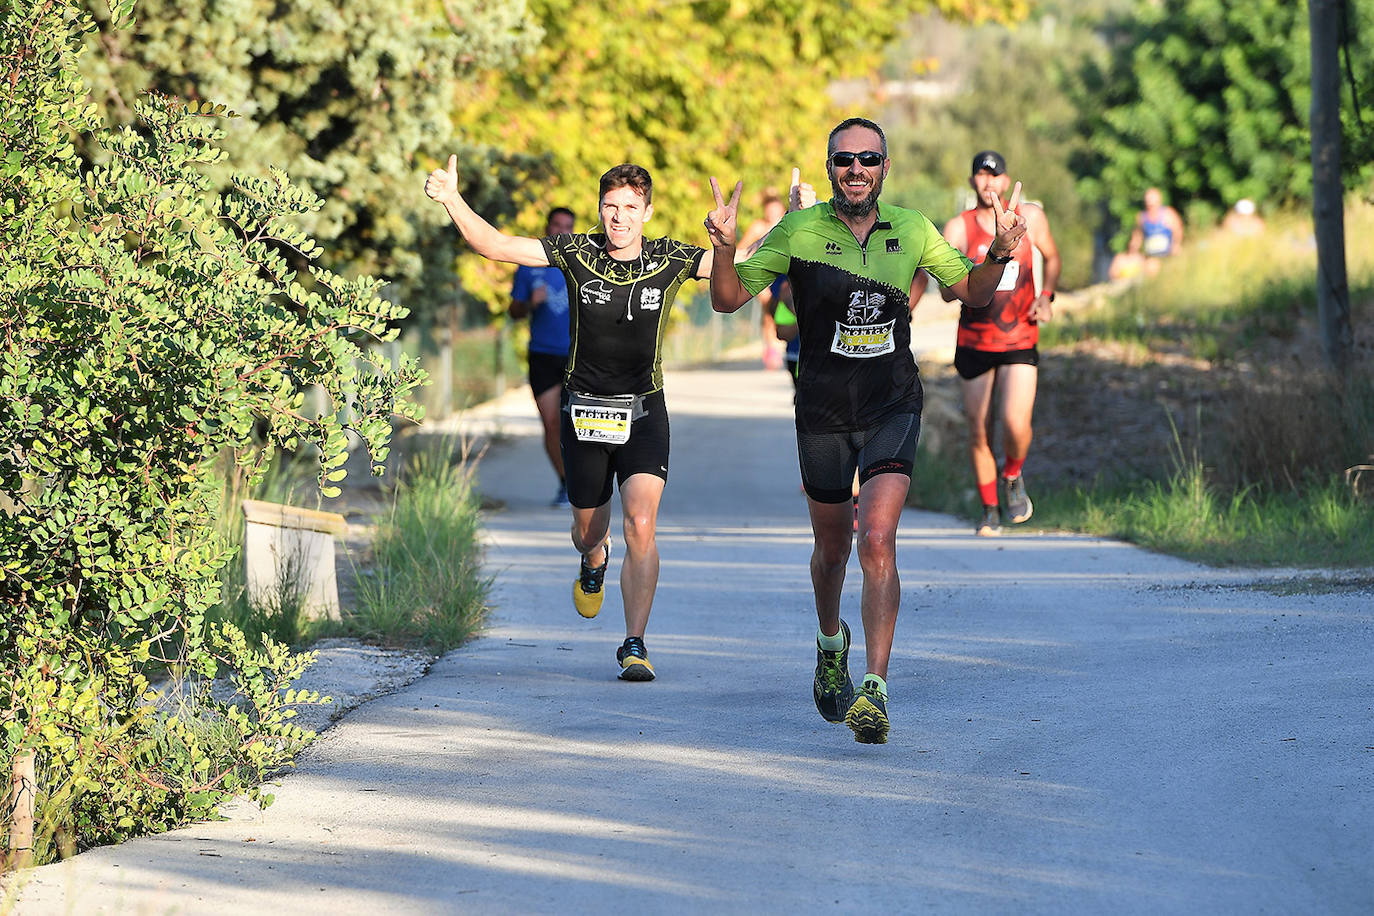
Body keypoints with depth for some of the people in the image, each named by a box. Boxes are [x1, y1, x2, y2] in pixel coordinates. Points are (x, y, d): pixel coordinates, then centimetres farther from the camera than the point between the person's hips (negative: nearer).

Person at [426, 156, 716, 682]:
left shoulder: (669, 260, -7)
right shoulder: (577, 253, -7)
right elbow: (495, 246, -10)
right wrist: (452, 201, -23)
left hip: (643, 413, -1)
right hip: (583, 411, 1)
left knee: (641, 525, -17)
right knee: (589, 527, 15)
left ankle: (635, 646, -11)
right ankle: (594, 561, 54)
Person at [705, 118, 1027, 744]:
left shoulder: (911, 231, -1)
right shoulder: (799, 232, -7)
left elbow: (973, 291, 11)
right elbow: (728, 299, -4)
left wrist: (1000, 252, -9)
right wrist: (724, 246, -24)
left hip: (893, 409, -1)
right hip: (822, 413, 1)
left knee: (877, 541, -19)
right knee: (832, 548, 16)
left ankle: (874, 692, -22)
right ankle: (832, 643, 48)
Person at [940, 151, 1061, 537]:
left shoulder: (1030, 217, -1)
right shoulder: (958, 228, -5)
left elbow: (1051, 258, 18)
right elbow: (947, 291, -10)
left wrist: (1046, 296, 1)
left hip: (1020, 342, 0)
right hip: (974, 342, 0)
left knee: (1016, 425, -17)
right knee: (979, 433, 4)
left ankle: (1012, 476, 15)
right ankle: (989, 509, 23)